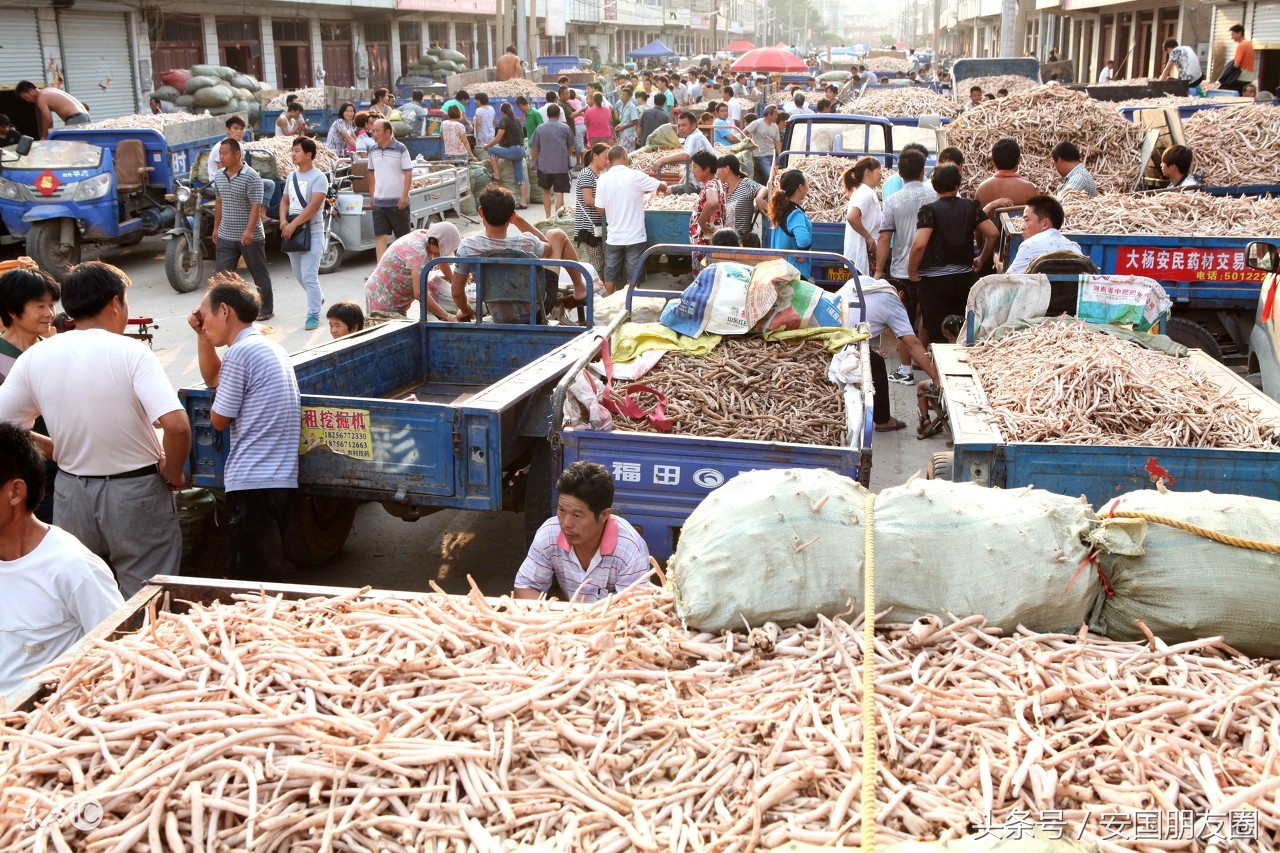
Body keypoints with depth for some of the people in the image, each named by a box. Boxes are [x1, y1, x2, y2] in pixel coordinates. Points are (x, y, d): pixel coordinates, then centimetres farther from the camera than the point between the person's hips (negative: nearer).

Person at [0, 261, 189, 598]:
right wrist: (173, 474, -8)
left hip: (72, 492, 4)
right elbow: (176, 426, -25)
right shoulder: (131, 353, -15)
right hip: (136, 492, -4)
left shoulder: (34, 358, -2)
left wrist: (59, 450, 12)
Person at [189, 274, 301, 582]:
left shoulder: (240, 352, -13)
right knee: (269, 574, 17)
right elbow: (212, 378, 31)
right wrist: (203, 336, 19)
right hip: (282, 478, 10)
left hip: (252, 481, -10)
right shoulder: (270, 346, 17)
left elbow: (219, 420, -4)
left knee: (247, 580, -4)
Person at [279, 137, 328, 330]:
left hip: (311, 232, -8)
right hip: (292, 231, 8)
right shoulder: (292, 177, 12)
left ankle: (313, 315, -4)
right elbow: (285, 200, 16)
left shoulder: (318, 177, -11)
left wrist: (293, 225, -21)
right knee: (299, 274, 16)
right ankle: (318, 298, 38)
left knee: (309, 275, -11)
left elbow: (313, 206, -19)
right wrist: (283, 220, -4)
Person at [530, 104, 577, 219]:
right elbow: (570, 148, 10)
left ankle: (548, 217, 21)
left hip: (544, 166, 2)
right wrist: (569, 159, 28)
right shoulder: (565, 128, 1)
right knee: (559, 193, -3)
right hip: (561, 166, -2)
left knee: (546, 191, 19)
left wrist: (534, 162, 20)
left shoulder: (540, 129, 3)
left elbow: (534, 148, 6)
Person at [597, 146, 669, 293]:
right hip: (634, 236, -3)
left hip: (613, 237, 3)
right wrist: (666, 189, 23)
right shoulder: (635, 176, -11)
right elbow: (660, 187, 0)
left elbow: (600, 209, 2)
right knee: (633, 277, 5)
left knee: (610, 275, 11)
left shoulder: (603, 180, -4)